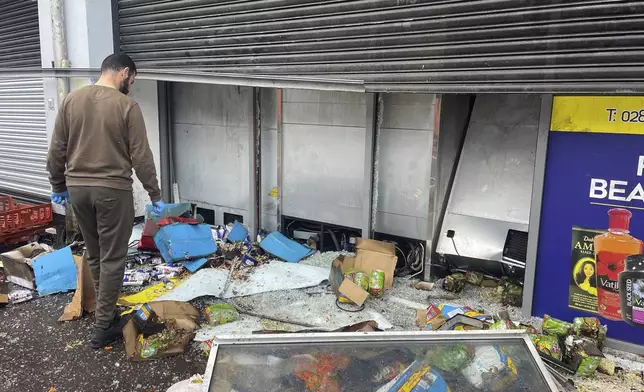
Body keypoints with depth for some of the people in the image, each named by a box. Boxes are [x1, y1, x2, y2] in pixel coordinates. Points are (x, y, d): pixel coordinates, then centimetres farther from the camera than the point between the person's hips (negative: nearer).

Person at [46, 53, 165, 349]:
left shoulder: (71, 100, 5)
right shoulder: (126, 106, -10)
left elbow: (57, 149, 7)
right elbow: (141, 157, -11)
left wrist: (58, 186, 18)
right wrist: (155, 195, -4)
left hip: (77, 188, 6)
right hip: (113, 190, -5)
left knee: (93, 254, 19)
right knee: (112, 258, 3)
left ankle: (106, 308, 33)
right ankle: (103, 327, 9)